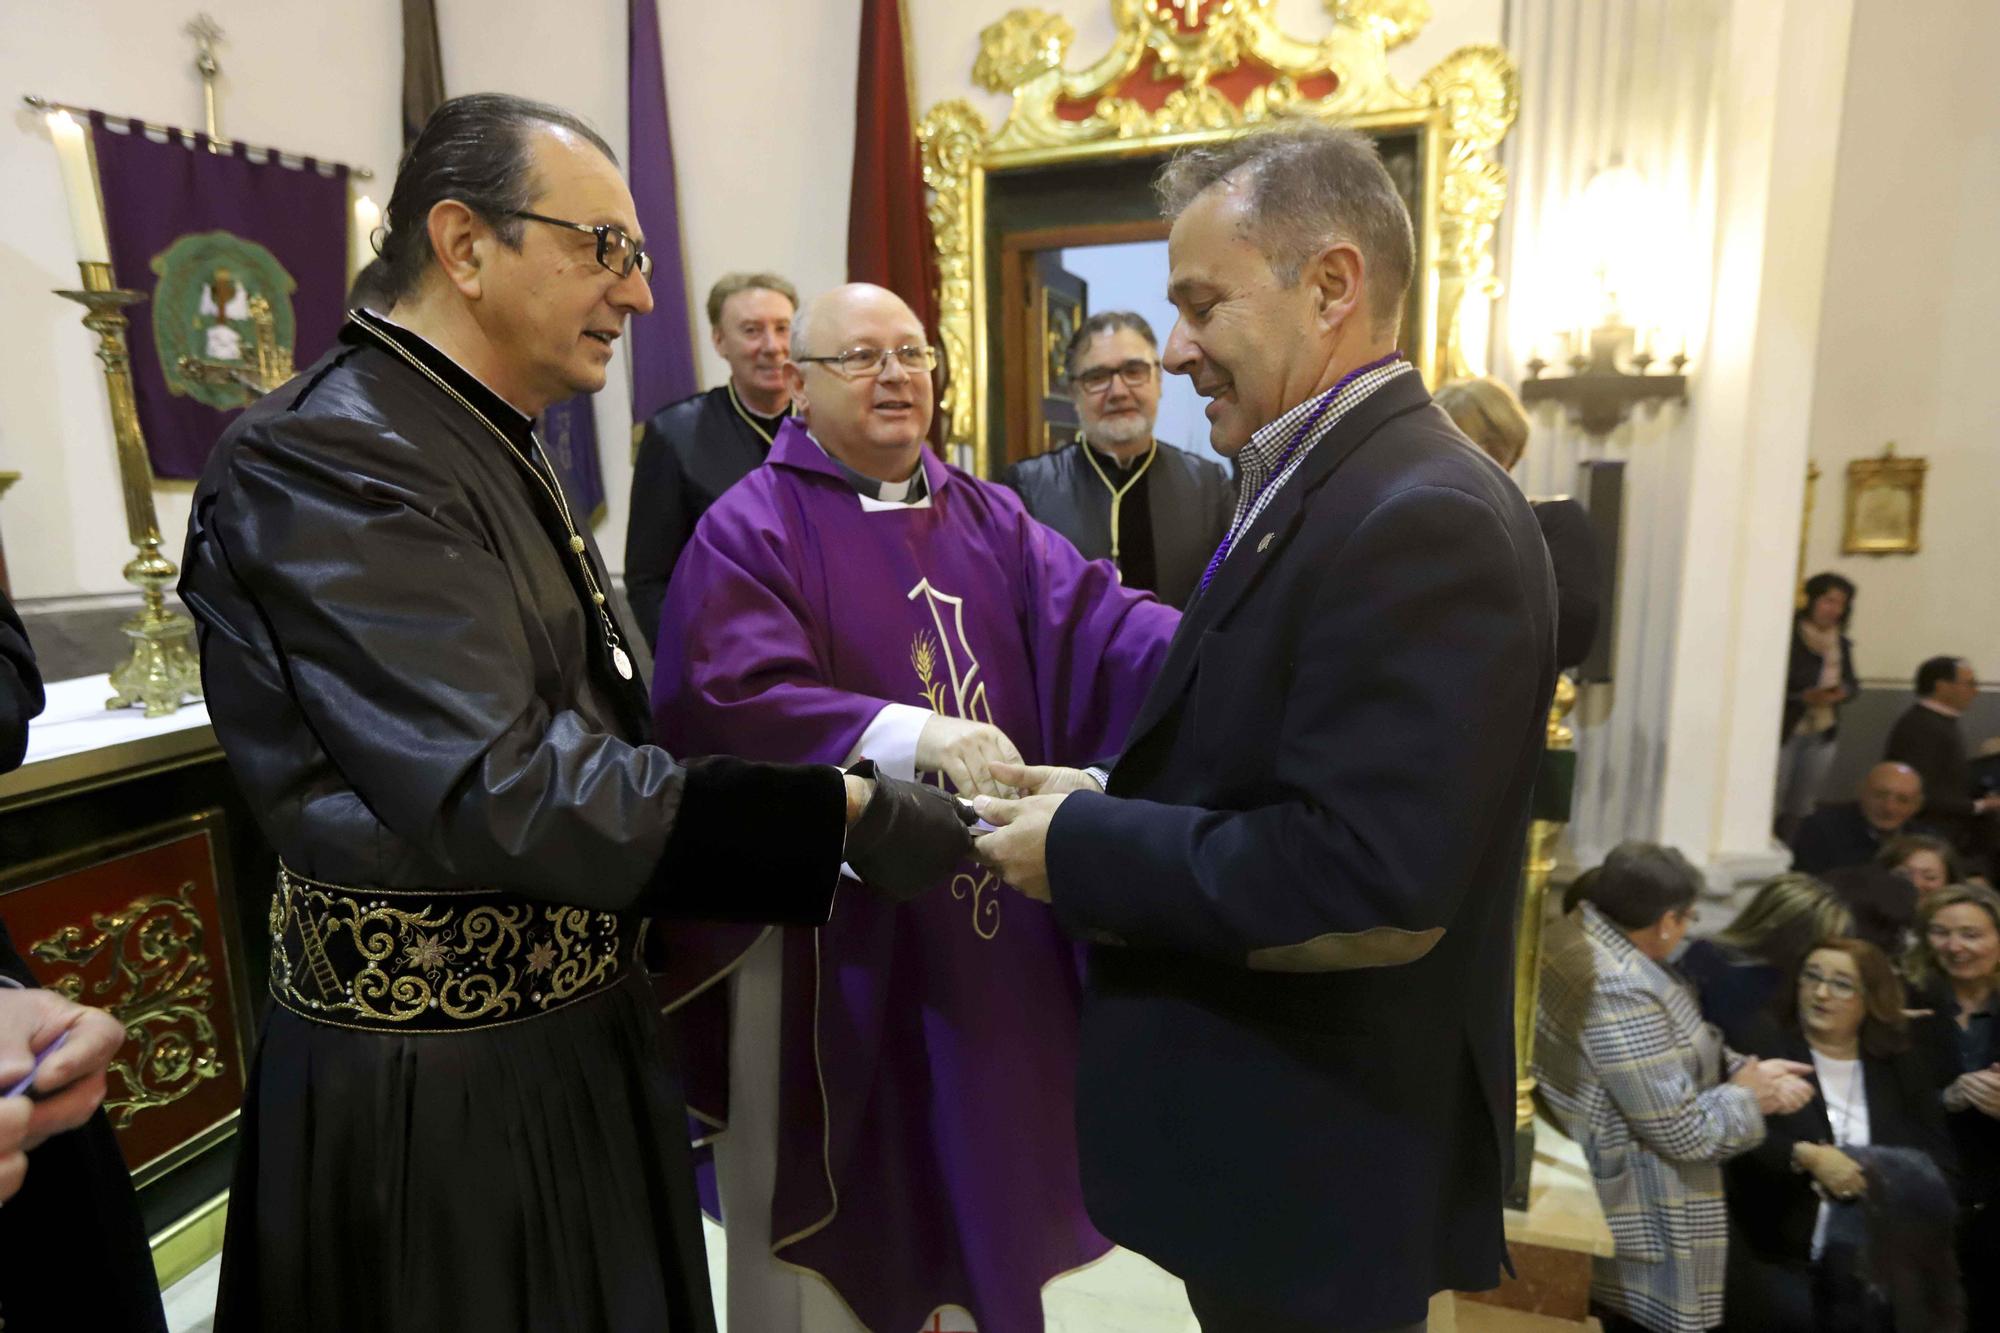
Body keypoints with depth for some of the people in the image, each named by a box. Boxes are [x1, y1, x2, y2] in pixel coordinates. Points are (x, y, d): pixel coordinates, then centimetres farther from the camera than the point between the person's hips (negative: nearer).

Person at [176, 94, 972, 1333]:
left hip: (580, 1035, 8)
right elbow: (501, 792, -28)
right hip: (439, 1090, -8)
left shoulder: (497, 453, 9)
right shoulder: (325, 458, -20)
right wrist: (844, 810, -26)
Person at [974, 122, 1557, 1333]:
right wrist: (1112, 800, -3)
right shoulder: (1325, 487, 8)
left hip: (1320, 1156, -8)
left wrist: (1084, 851, -19)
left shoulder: (1420, 519, -23)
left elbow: (1370, 881, -29)